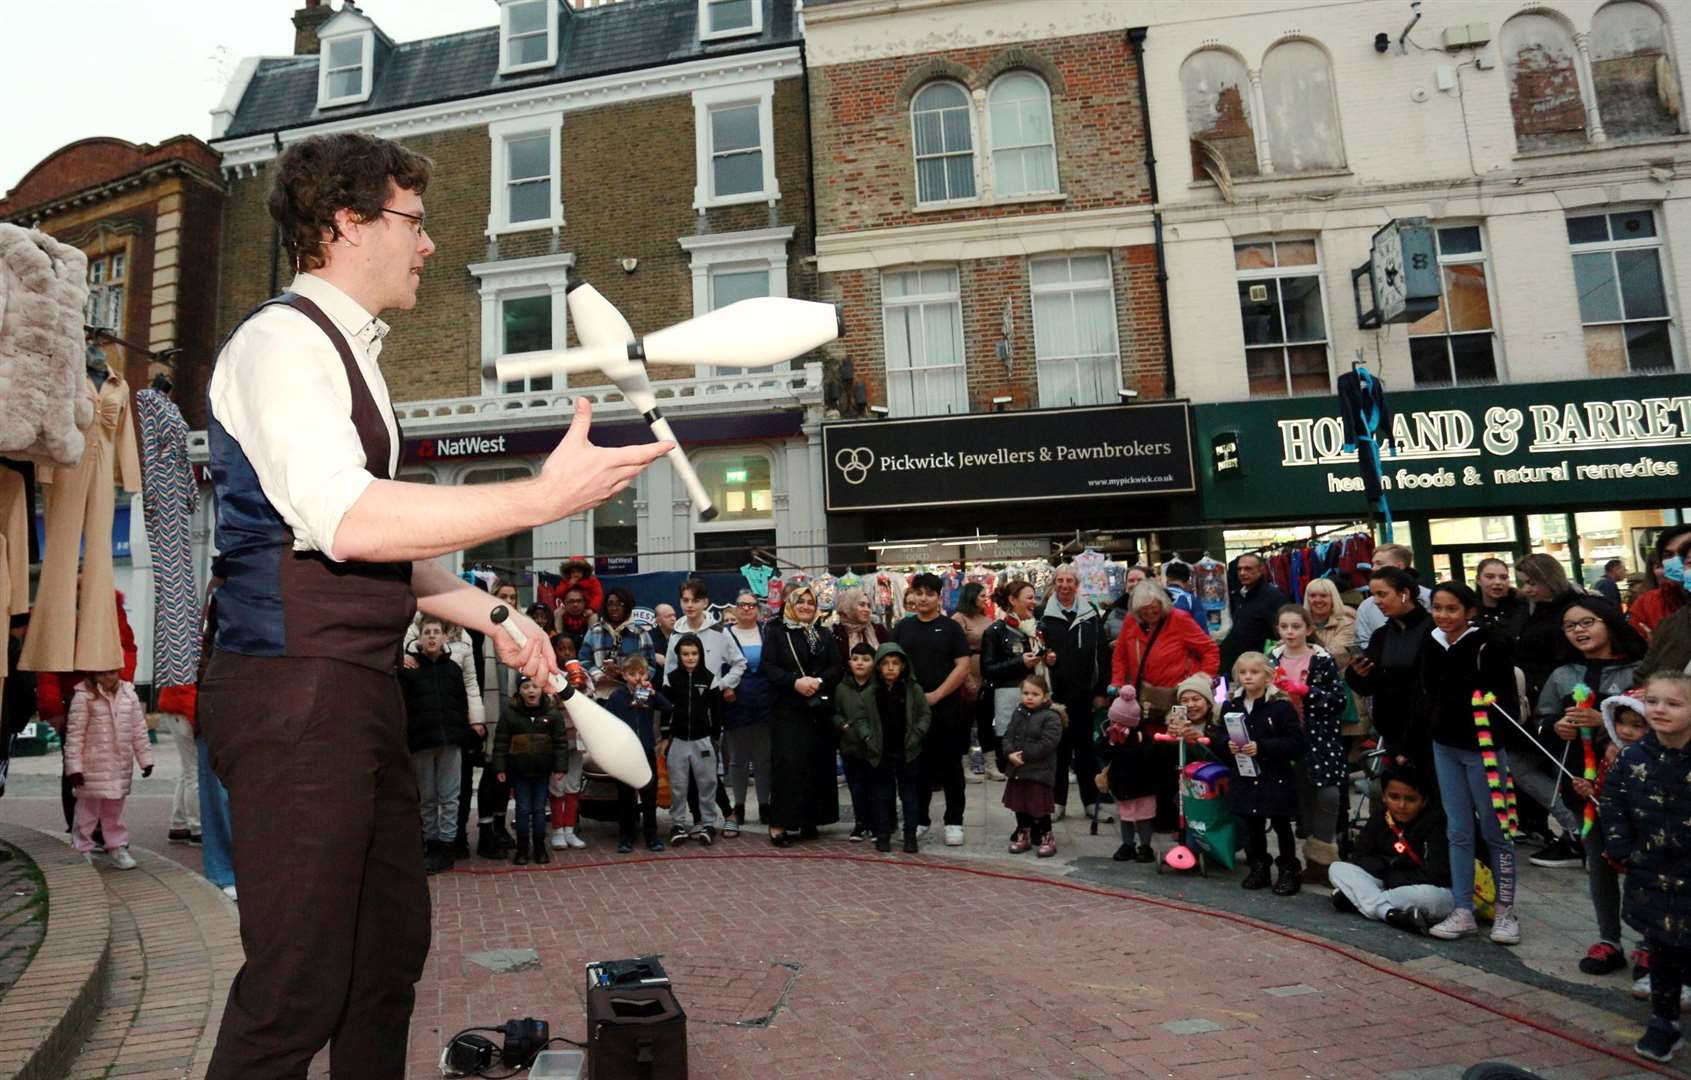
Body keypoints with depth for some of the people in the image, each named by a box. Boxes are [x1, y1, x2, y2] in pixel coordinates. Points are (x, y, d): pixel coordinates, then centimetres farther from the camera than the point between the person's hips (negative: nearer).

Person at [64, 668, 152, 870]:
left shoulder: (129, 694, 5)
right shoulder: (84, 696, -9)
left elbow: (139, 729, 10)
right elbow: (74, 733, -10)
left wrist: (145, 758, 9)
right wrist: (74, 766, -12)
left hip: (122, 765, 5)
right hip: (93, 766, -4)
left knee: (115, 808, 15)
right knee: (88, 808, 4)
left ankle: (117, 847, 23)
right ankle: (82, 849, 16)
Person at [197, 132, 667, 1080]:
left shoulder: (346, 353, 21)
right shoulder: (283, 340, -9)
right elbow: (346, 523, -25)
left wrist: (489, 614, 17)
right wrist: (545, 496, -24)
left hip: (358, 689, 10)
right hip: (297, 689, -10)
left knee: (391, 946, 16)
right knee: (299, 983, -4)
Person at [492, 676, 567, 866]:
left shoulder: (552, 713, -2)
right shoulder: (510, 713, -3)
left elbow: (560, 742, -2)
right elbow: (500, 743, -1)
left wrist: (560, 767, -8)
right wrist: (499, 768, -5)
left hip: (543, 771, 1)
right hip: (519, 771, 0)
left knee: (539, 809, 9)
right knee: (523, 809, 5)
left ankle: (539, 847, 20)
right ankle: (522, 848, 16)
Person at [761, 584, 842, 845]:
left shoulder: (823, 635, 15)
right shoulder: (776, 633, 4)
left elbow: (836, 668, 5)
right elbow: (768, 667, -6)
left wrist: (818, 681, -14)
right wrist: (795, 682, -19)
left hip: (820, 710, 4)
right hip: (788, 711, -4)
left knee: (817, 764, 4)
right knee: (787, 765, -9)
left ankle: (810, 820, 14)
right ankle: (779, 824, -5)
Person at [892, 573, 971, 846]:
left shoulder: (950, 627, 1)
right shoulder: (902, 627, 9)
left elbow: (963, 666, -6)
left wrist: (936, 695, -13)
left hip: (946, 708, -2)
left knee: (950, 766, 4)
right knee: (917, 765, 10)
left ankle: (954, 821, 13)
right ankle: (919, 819, 21)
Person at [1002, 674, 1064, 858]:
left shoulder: (1051, 717, -11)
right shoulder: (1018, 713, 9)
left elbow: (1047, 744, -19)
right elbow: (1008, 736, 6)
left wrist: (1024, 755, -18)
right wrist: (1010, 754, -13)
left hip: (1040, 772, -6)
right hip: (1017, 770, 6)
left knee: (1039, 808, -1)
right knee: (1019, 806, 15)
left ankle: (1047, 838, 16)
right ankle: (1023, 836, 30)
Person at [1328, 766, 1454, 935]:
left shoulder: (1436, 823, -14)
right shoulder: (1379, 820, 1)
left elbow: (1435, 876, -19)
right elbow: (1358, 858, 2)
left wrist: (1390, 877, -15)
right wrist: (1388, 866, -16)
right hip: (1389, 885, 5)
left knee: (1429, 896, -40)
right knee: (1337, 869, -13)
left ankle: (1356, 899, -26)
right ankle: (1390, 913, -34)